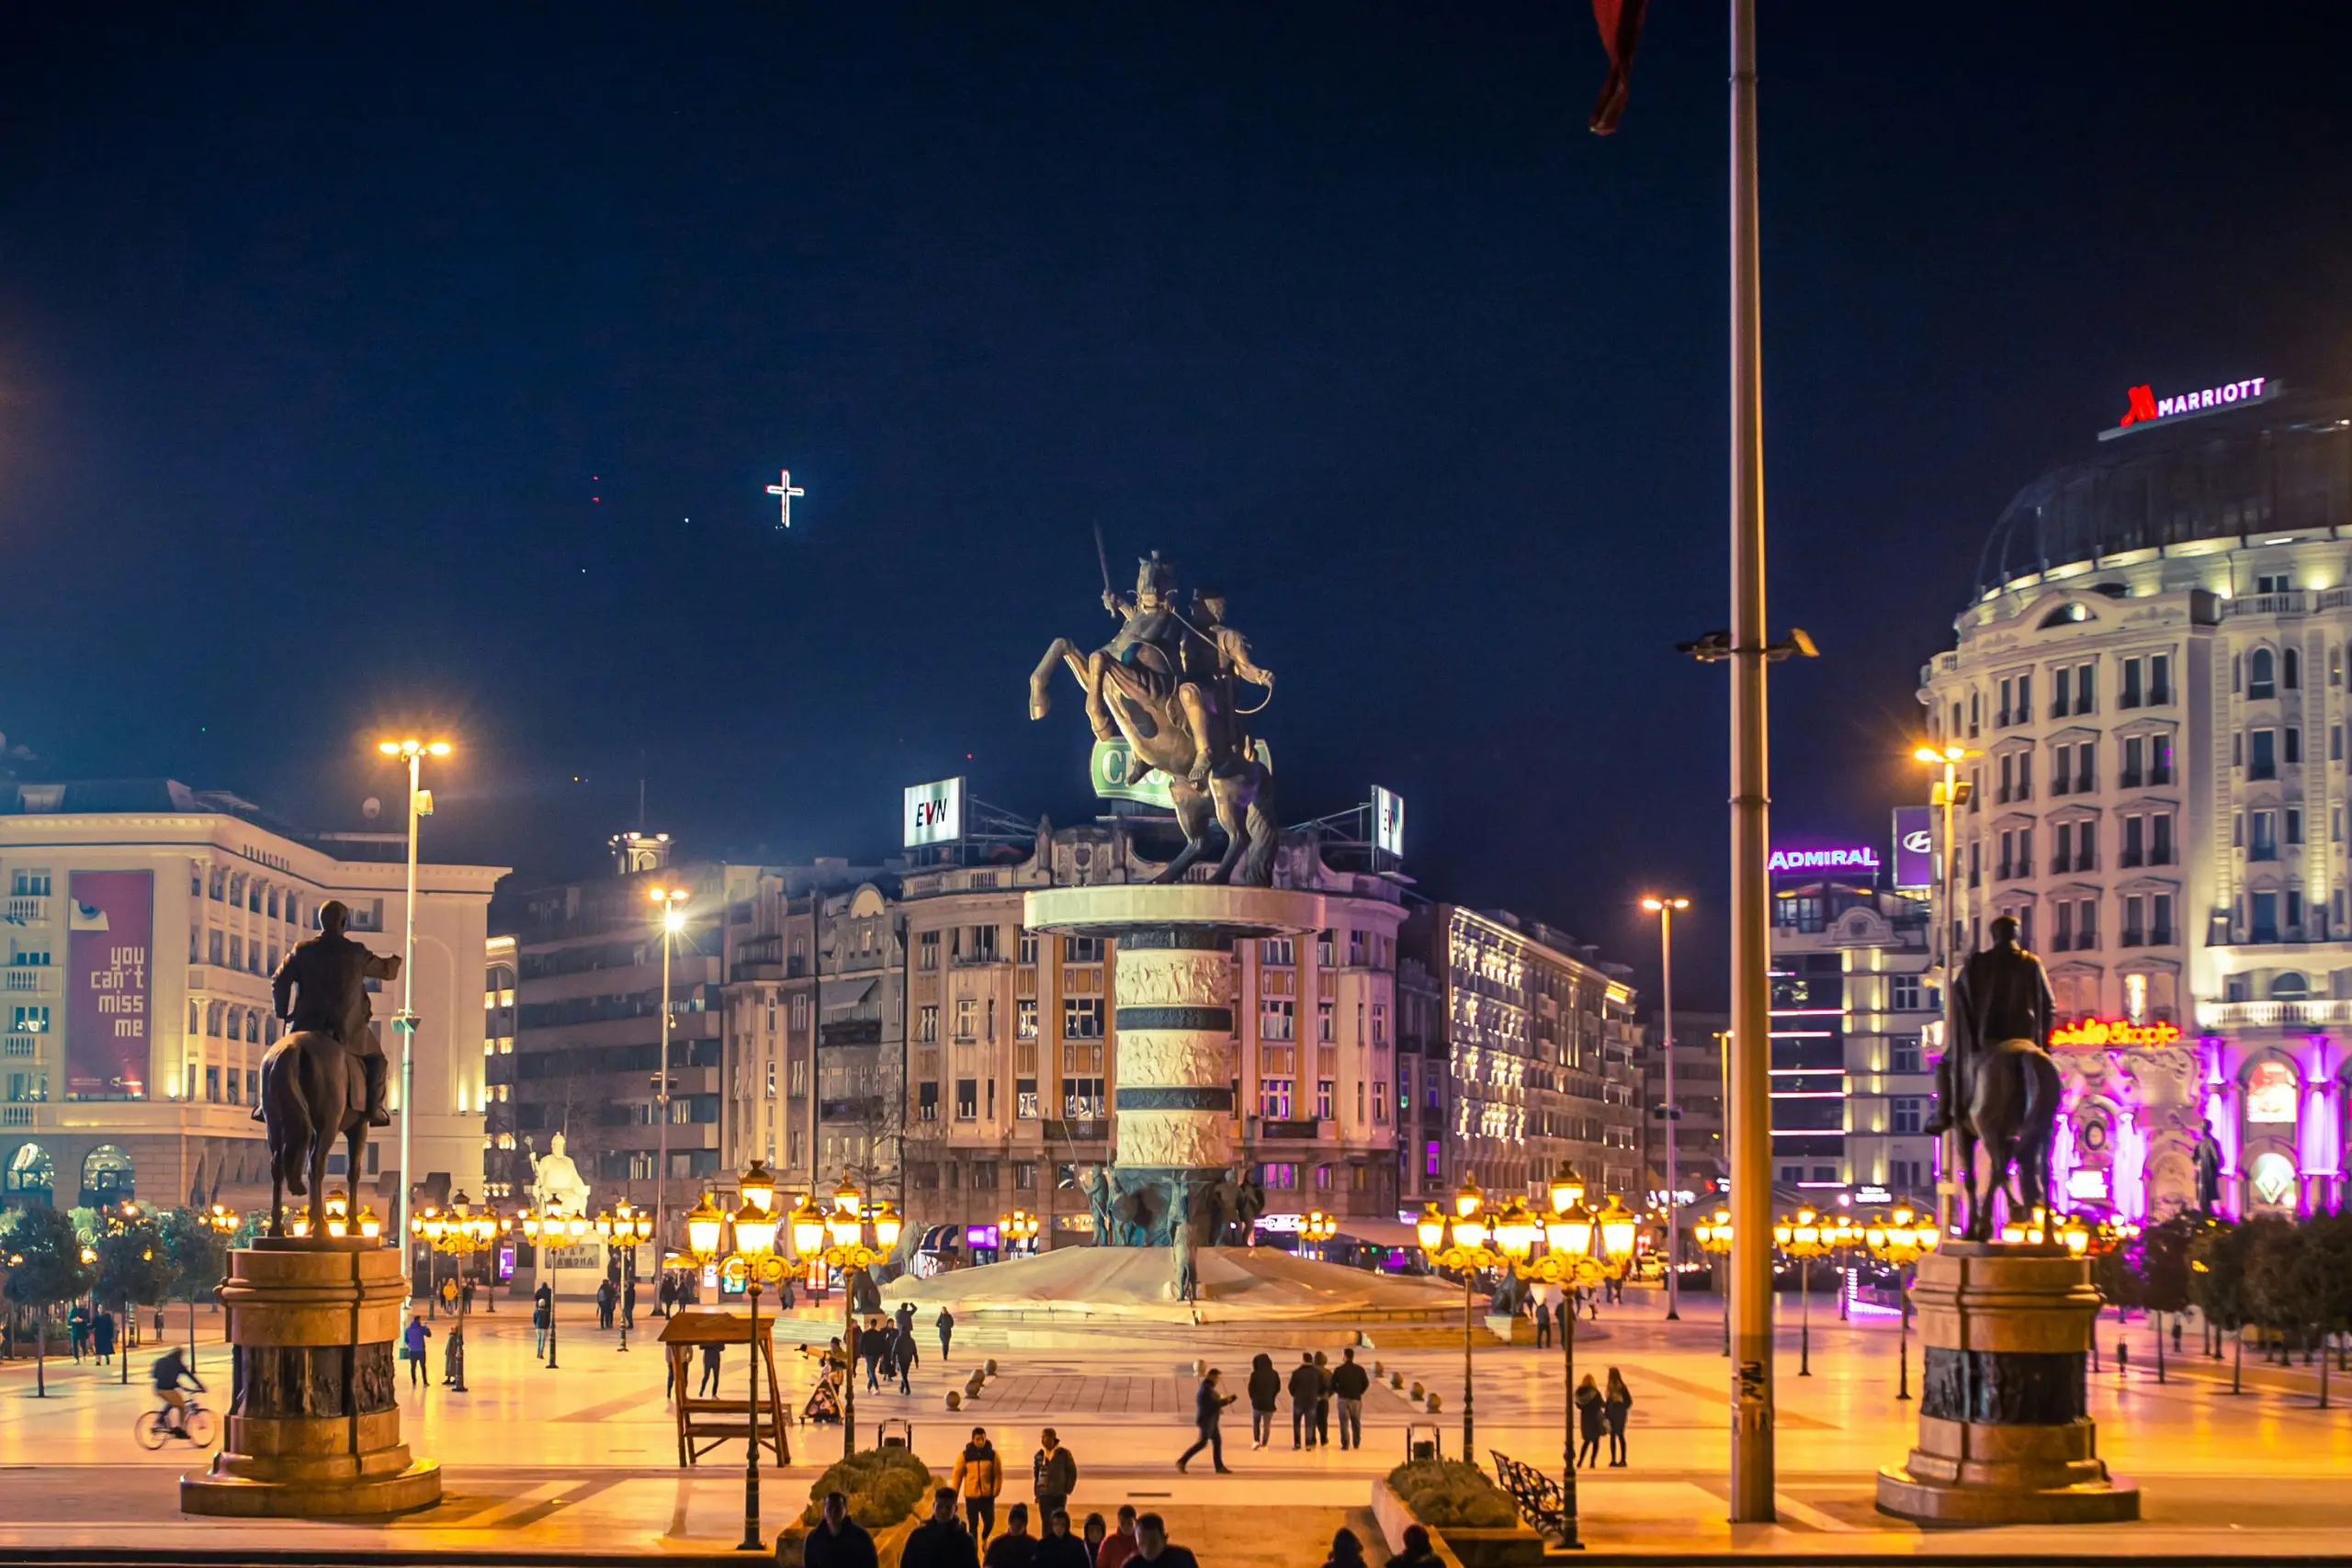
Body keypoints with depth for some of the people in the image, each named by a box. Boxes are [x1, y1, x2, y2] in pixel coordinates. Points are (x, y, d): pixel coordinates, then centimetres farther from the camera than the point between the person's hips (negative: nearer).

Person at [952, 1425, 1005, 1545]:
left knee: (989, 1522, 4)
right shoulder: (965, 1455, -2)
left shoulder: (993, 1454, -1)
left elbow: (998, 1474, 2)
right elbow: (957, 1475, 0)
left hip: (988, 1495, 0)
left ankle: (984, 1538, 37)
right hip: (971, 1496, 0)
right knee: (973, 1524, 5)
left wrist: (996, 1491, -7)